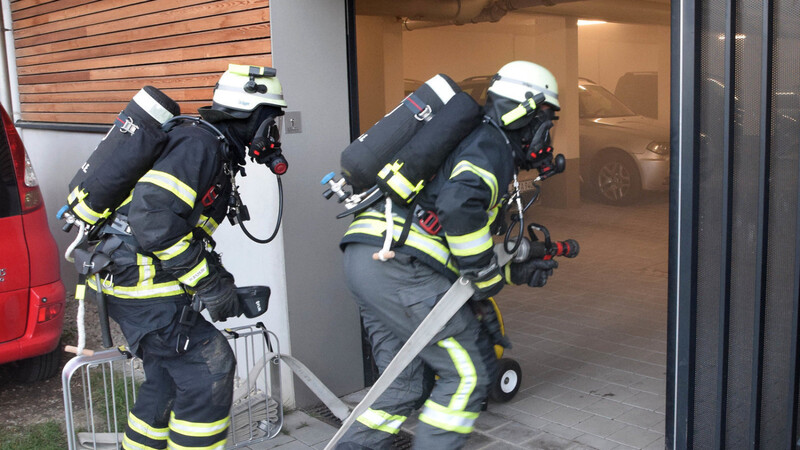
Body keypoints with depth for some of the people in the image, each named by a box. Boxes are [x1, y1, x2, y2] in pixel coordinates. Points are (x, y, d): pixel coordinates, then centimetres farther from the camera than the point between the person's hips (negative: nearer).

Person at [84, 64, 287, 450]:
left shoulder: (216, 149, 15)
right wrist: (209, 281, -23)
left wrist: (218, 278, 16)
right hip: (141, 282, -10)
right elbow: (151, 215, -29)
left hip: (136, 276, 10)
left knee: (170, 377, 18)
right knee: (209, 367, -8)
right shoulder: (199, 143, -17)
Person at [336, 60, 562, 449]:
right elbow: (459, 205, -26)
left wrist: (517, 270, 23)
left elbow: (454, 244, 29)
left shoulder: (472, 140, 28)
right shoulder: (492, 145, -3)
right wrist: (485, 275, -12)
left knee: (404, 384, 17)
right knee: (470, 373, -2)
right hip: (398, 267, -10)